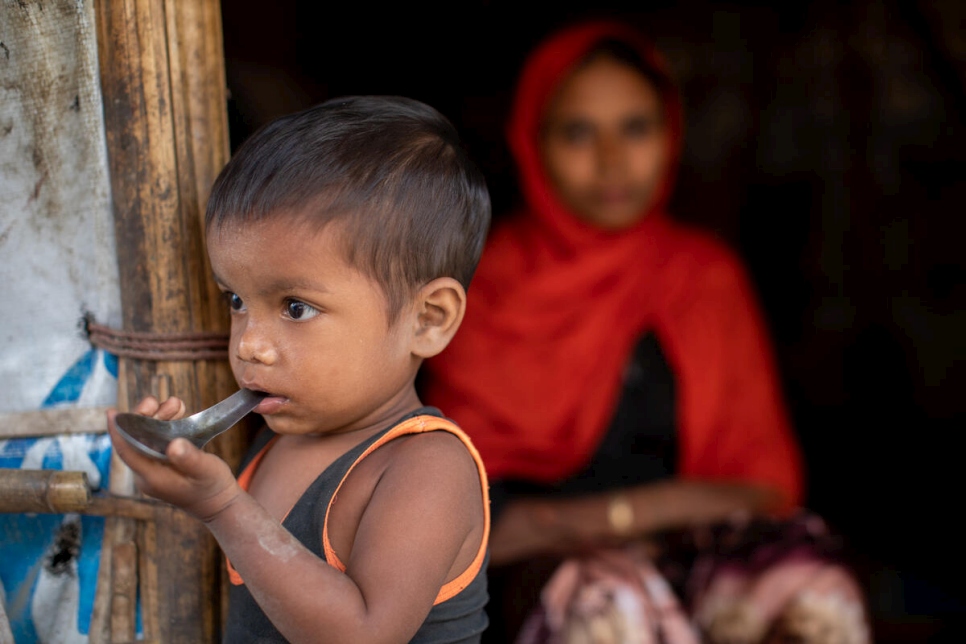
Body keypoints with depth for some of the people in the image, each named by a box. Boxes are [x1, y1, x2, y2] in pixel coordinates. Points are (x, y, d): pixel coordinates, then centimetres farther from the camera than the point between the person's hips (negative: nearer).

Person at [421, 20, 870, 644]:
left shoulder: (710, 275, 13)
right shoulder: (487, 288, 4)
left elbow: (769, 482, 10)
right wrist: (655, 508, -8)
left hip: (698, 557, 2)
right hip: (536, 580, -2)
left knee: (812, 592, -33)